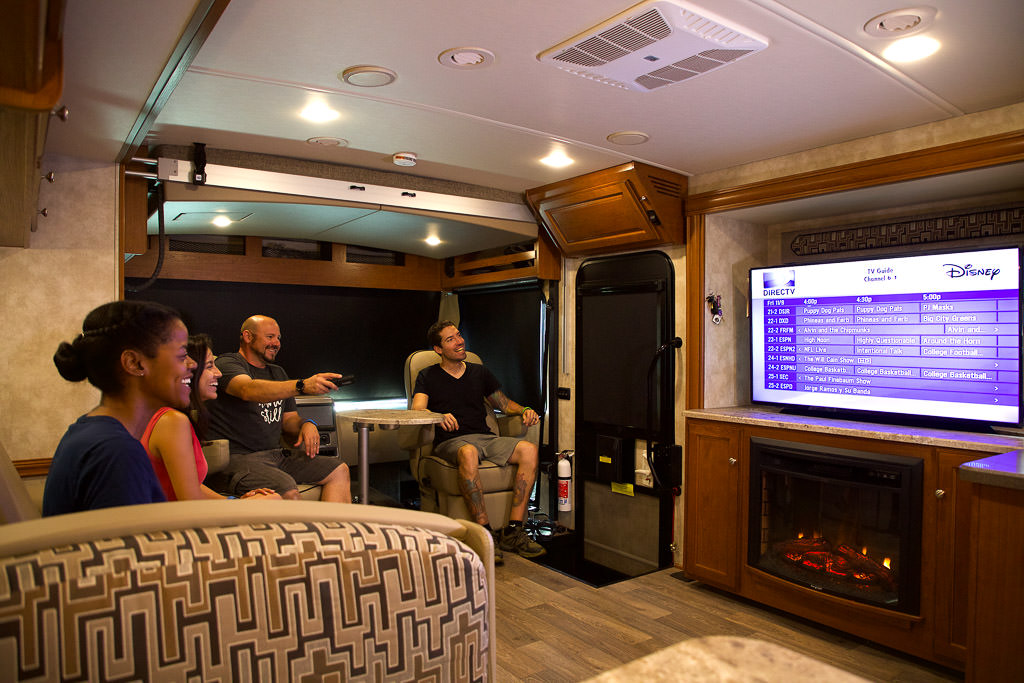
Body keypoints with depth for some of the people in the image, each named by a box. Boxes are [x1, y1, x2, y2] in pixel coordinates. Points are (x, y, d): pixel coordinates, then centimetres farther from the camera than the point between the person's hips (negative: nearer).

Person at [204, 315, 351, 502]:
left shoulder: (277, 372, 23)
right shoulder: (226, 363, -2)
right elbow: (248, 390, -25)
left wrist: (307, 425, -2)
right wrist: (302, 386, -37)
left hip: (276, 456, 8)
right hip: (236, 458, -8)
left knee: (339, 470, -8)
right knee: (288, 492, -33)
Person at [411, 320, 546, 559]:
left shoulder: (480, 372, 22)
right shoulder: (428, 376, 11)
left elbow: (503, 403, 27)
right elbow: (417, 410, -5)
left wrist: (524, 410, 5)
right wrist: (439, 416, -28)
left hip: (485, 438, 4)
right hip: (450, 442, -4)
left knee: (529, 449, -24)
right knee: (469, 452, -40)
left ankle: (513, 530, -24)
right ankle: (486, 532, -34)